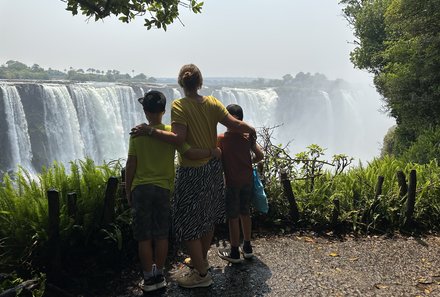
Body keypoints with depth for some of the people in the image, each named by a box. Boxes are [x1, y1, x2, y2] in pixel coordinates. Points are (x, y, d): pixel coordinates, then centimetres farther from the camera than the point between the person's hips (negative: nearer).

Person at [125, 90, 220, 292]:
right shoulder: (171, 132, -6)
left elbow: (130, 165, -4)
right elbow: (189, 153, -17)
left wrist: (128, 191, 6)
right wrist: (212, 152, -2)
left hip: (140, 189, -1)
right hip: (163, 189, 1)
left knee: (144, 238, 9)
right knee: (161, 236, 13)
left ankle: (149, 279, 17)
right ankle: (159, 276, 23)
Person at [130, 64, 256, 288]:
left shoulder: (179, 105, -16)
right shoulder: (212, 102, -2)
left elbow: (178, 139, -27)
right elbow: (235, 124, -6)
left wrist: (149, 131, -22)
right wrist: (251, 130, 13)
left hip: (192, 172, -6)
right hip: (213, 168, 7)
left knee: (189, 222, 6)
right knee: (207, 216, 21)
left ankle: (201, 274, 14)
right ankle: (201, 259, 40)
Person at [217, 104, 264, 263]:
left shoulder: (221, 139, -13)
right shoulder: (248, 136, -3)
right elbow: (260, 155, -2)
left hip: (231, 182, -4)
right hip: (247, 180, 4)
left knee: (233, 217, 5)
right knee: (245, 213, 17)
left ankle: (234, 252, 16)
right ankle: (247, 247, 28)